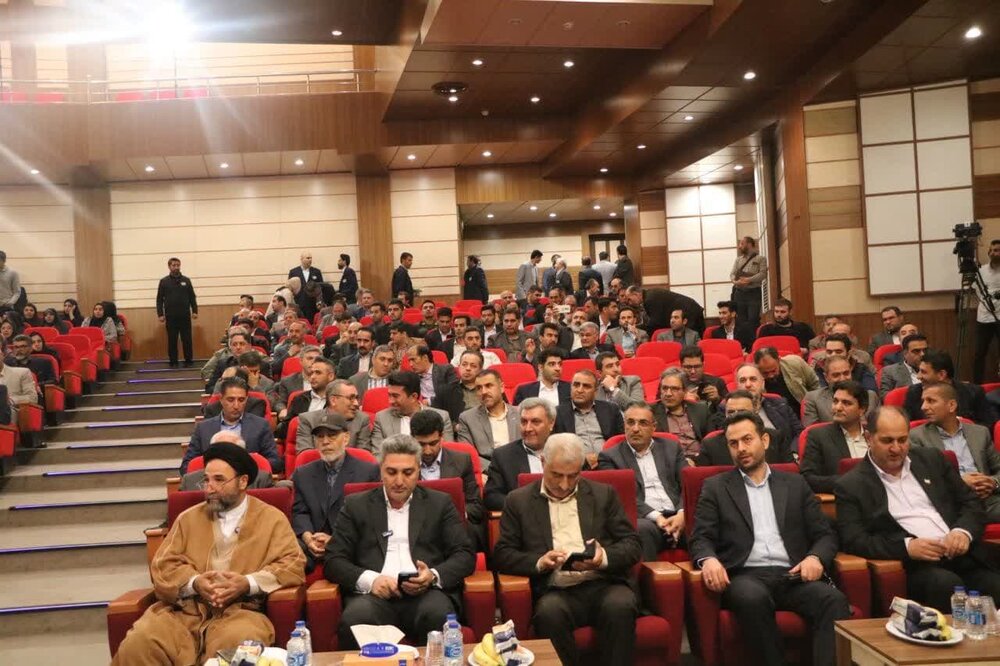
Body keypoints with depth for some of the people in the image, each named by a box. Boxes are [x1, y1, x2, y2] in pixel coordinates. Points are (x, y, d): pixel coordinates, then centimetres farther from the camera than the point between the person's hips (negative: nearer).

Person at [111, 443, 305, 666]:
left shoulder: (272, 519, 10)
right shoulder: (189, 518, 20)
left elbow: (293, 564, 1)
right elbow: (162, 565, 11)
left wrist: (248, 583, -15)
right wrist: (194, 582, -11)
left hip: (239, 610, -3)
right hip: (185, 609, 3)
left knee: (239, 648, -37)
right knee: (136, 646, -23)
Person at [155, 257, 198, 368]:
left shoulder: (186, 280, 7)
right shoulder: (164, 281, 4)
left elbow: (192, 297, 8)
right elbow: (159, 299, 4)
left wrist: (195, 311, -1)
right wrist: (160, 314, -4)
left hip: (185, 316, 1)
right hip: (170, 316, 0)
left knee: (187, 339, 2)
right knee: (172, 340, 3)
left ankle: (189, 361, 9)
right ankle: (173, 362, 10)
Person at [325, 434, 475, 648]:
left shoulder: (440, 503, 16)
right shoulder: (356, 505, 15)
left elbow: (465, 555, 10)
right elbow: (333, 561, 8)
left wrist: (434, 576, -11)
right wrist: (369, 580, -11)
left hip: (426, 592, 1)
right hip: (374, 593, 0)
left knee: (439, 616, -34)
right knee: (355, 620, -35)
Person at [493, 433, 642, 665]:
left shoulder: (604, 494, 14)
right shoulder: (519, 500, 11)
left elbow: (632, 544, 10)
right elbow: (502, 555, 6)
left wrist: (605, 558, -12)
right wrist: (539, 562, -12)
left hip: (603, 585, 1)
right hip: (556, 592, -1)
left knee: (620, 605, -32)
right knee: (550, 611, -34)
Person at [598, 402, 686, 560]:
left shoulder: (671, 448, 21)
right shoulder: (610, 456, 11)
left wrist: (682, 514, -9)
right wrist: (656, 517, -15)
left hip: (677, 517, 2)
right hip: (644, 519, -2)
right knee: (642, 529, -37)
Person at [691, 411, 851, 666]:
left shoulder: (795, 484, 20)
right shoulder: (715, 487, 15)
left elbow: (825, 534, 16)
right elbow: (701, 538, 5)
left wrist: (816, 558, -8)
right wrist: (709, 559, -20)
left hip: (793, 576, 2)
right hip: (746, 576, -2)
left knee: (834, 600, -29)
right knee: (753, 598, -37)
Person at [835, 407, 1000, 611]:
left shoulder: (932, 460, 18)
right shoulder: (850, 486, 5)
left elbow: (972, 503, 19)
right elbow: (853, 540, -3)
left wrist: (964, 532, -4)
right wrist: (907, 547, -17)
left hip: (964, 555, 4)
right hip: (915, 566, -3)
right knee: (946, 583, -34)